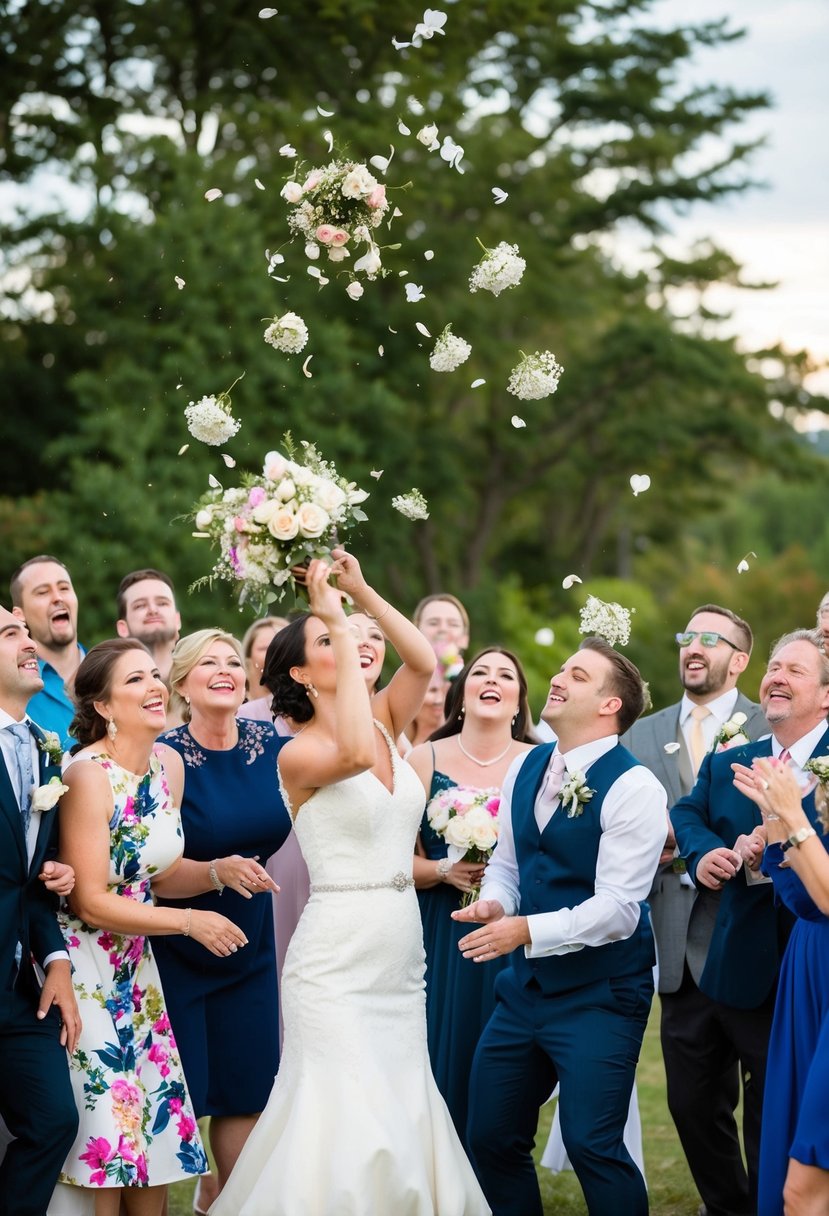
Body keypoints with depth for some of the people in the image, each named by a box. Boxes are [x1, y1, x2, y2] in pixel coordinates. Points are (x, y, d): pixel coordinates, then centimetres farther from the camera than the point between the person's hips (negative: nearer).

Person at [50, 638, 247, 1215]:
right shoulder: (90, 776, -19)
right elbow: (92, 903, -19)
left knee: (156, 1125, 7)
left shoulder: (168, 764, 3)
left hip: (136, 969, 7)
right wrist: (188, 921, -18)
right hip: (85, 969, -7)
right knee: (106, 1129, -3)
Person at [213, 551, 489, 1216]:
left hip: (400, 956, 7)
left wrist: (361, 591, -5)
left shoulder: (383, 725, 10)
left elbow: (424, 661, -2)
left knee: (402, 1123, 8)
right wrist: (339, 624, -24)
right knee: (348, 1125, -8)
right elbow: (354, 753, -29)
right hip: (337, 958, -7)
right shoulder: (299, 753, -9)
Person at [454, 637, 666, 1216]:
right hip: (525, 987, 8)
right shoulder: (526, 768, 8)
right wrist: (495, 903, -4)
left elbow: (618, 907, -20)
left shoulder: (633, 788, -15)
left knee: (592, 1145, -13)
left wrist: (527, 929, -25)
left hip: (600, 994, -7)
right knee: (492, 1139, 11)